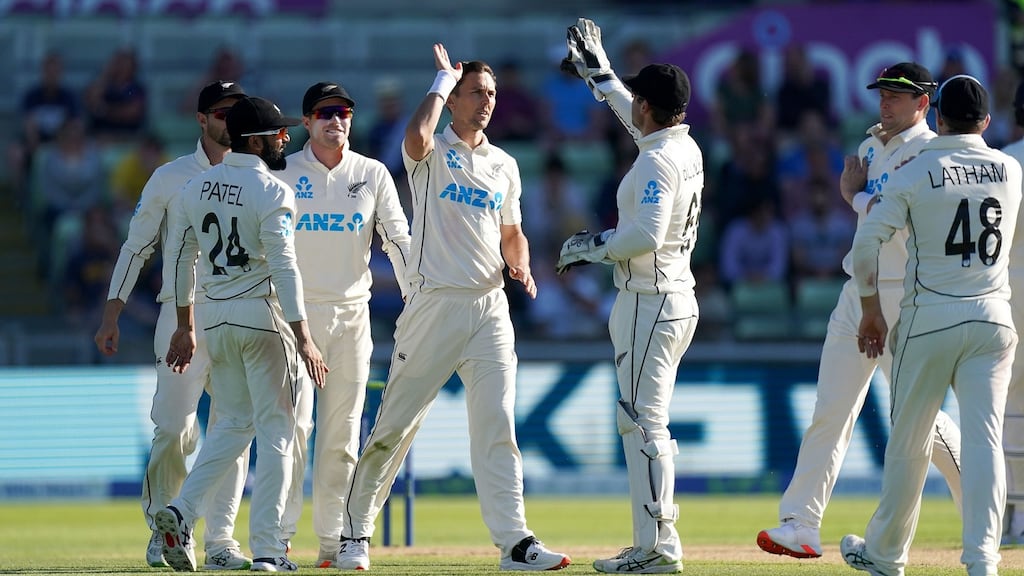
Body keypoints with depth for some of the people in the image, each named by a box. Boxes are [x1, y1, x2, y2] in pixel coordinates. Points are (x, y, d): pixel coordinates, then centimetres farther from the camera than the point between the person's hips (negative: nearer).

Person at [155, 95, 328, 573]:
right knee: (276, 427, 2)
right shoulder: (271, 192, -11)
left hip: (213, 317, 6)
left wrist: (185, 326, 20)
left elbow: (180, 259, 13)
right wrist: (302, 337, -19)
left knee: (233, 423, 18)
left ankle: (182, 511, -2)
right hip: (263, 315, -6)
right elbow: (283, 266, -18)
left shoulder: (195, 188, 8)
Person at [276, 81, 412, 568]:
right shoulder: (283, 174, 3)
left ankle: (334, 540, 7)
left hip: (351, 312, 2)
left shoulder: (372, 174, 8)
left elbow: (397, 239, 2)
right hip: (295, 310, -2)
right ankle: (279, 536, -9)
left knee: (342, 432, 3)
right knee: (293, 423, -10)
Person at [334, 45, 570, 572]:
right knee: (395, 425, 0)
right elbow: (416, 139, -25)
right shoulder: (432, 153, 0)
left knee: (496, 426, -4)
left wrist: (521, 266, 2)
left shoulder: (504, 166, 16)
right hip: (434, 305, -4)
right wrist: (442, 80, -11)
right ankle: (355, 532, 11)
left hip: (489, 309, 4)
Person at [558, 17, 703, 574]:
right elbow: (636, 121, 31)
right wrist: (595, 69, 39)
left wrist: (590, 246, -12)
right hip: (677, 298, 10)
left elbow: (645, 236, -28)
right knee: (645, 420, 15)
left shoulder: (658, 161, -18)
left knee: (642, 420, -10)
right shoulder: (685, 147, 10)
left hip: (649, 302, -10)